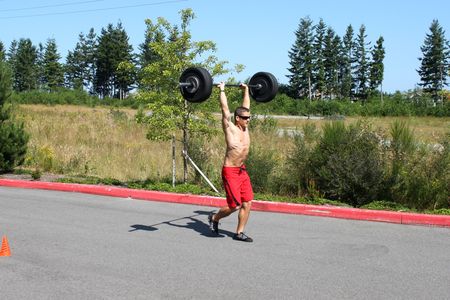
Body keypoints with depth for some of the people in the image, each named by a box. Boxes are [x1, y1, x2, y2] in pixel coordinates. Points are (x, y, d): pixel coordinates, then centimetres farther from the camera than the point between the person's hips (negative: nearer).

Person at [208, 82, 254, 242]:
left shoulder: (245, 127, 7)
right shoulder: (230, 128, -11)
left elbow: (246, 106, 17)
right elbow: (225, 109, -15)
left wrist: (246, 90, 22)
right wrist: (222, 90, -11)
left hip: (242, 171, 7)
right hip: (230, 172, -7)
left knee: (247, 203, 2)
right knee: (235, 205, -8)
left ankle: (239, 233, 12)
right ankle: (214, 218, 18)